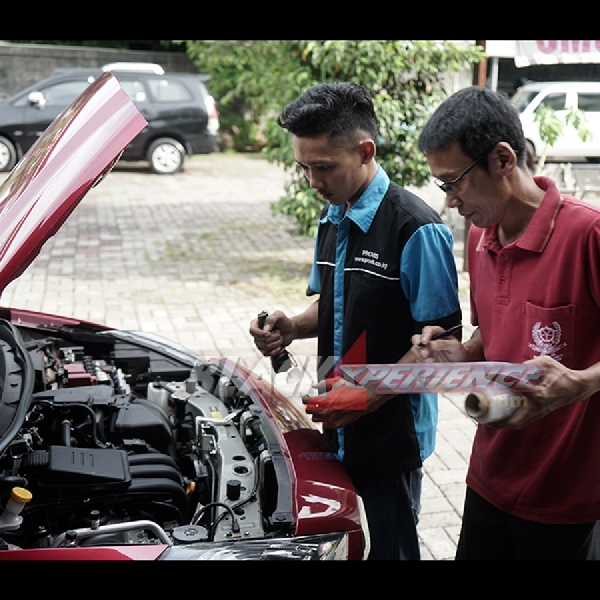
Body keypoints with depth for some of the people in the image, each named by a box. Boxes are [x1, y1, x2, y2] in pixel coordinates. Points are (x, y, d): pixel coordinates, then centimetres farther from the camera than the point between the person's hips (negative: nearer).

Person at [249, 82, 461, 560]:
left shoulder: (416, 229, -20)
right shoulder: (332, 220, 7)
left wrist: (370, 396, -25)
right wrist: (292, 327, -2)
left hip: (393, 431, -7)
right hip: (340, 427, 8)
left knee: (390, 545, 11)